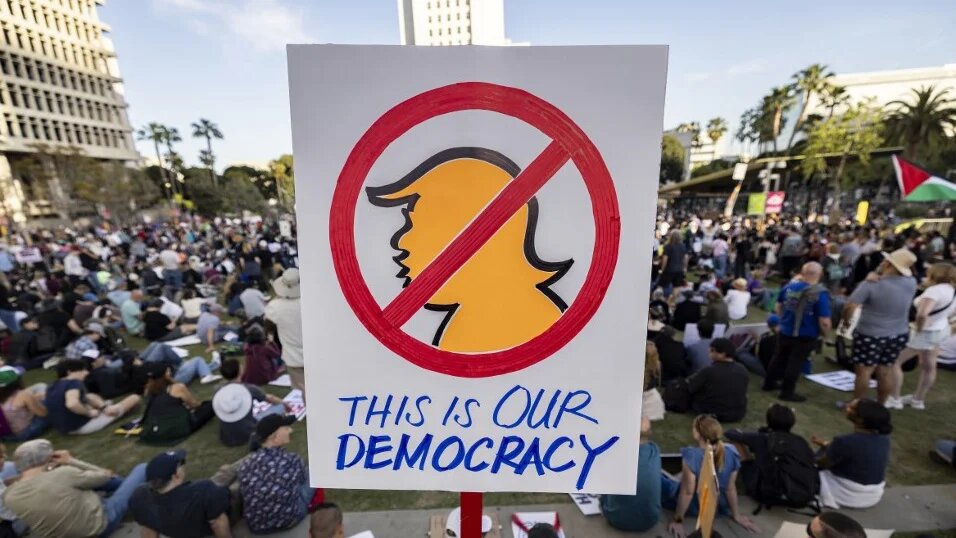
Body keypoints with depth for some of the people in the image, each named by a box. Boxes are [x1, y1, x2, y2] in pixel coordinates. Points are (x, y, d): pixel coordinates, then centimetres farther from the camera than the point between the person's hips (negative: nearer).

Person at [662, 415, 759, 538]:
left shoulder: (692, 456, -34)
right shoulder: (731, 453, -18)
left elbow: (687, 492, -27)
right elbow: (730, 488, -8)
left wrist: (677, 521, -15)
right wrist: (736, 515, 8)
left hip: (694, 507, -5)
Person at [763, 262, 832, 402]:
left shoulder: (789, 286, -4)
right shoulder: (820, 293, -21)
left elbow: (778, 307, 11)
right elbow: (824, 322, -22)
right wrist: (824, 333, -1)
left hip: (785, 332, 5)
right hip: (806, 336, -5)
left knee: (779, 358, 19)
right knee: (795, 364, 7)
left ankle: (769, 383, 32)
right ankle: (787, 392, 17)